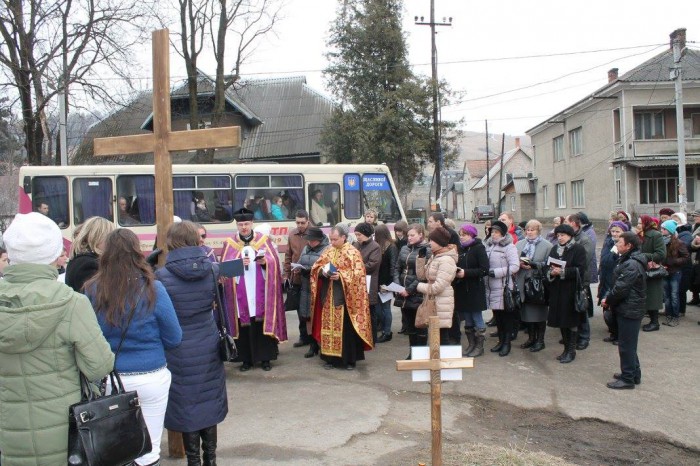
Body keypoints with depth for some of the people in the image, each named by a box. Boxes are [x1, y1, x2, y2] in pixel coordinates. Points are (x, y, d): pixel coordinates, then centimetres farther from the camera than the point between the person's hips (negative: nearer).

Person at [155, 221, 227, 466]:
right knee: (208, 401, 14)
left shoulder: (162, 276, -13)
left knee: (186, 404, 8)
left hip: (180, 351, -3)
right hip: (209, 347, 3)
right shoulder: (213, 269, -5)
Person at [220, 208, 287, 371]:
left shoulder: (264, 240, 6)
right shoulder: (230, 243, 8)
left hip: (260, 291, -1)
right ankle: (246, 359, 12)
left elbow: (274, 262, 1)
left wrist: (265, 262, -19)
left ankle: (265, 358, 8)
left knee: (263, 323, -1)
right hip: (241, 292, 1)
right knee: (244, 324, 2)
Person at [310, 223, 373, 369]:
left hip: (344, 297, -5)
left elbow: (357, 273, -13)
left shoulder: (353, 253, -7)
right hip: (329, 296, 5)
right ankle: (330, 358, 17)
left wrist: (340, 276, -22)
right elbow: (316, 267, 13)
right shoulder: (328, 251, 10)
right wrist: (322, 271, -9)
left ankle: (349, 359, 9)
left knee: (346, 328, -1)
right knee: (328, 325, 8)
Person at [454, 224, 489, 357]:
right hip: (461, 289, 6)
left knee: (477, 318, 4)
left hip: (475, 290, -6)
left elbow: (484, 270, -17)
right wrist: (455, 271, -4)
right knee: (467, 320, 13)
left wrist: (466, 273, -21)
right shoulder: (460, 249, 9)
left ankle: (479, 346, 14)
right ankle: (471, 344, 25)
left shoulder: (479, 248, -9)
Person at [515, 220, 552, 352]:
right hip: (523, 284, 4)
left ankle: (540, 340, 16)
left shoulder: (547, 246, -4)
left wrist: (534, 265, -22)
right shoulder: (519, 244, 11)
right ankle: (531, 338, 26)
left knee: (539, 313, 4)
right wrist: (520, 264, -13)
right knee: (527, 312, 12)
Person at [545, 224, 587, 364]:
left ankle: (571, 351, 10)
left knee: (571, 321, 0)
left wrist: (563, 272, -20)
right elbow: (548, 267, 13)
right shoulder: (554, 249, 11)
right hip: (557, 290, 6)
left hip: (571, 290, -6)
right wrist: (551, 272, -9)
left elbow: (581, 269, -14)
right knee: (561, 321, 10)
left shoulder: (578, 249, -7)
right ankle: (566, 348, 22)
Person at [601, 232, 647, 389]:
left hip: (629, 310, -11)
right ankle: (634, 374, 30)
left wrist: (608, 300, -9)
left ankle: (628, 379, 7)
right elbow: (618, 284, 16)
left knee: (626, 346, -1)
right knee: (629, 344, 19)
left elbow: (621, 288, -23)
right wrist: (609, 297, 4)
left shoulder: (631, 265, -22)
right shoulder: (628, 261, 13)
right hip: (629, 309, 11)